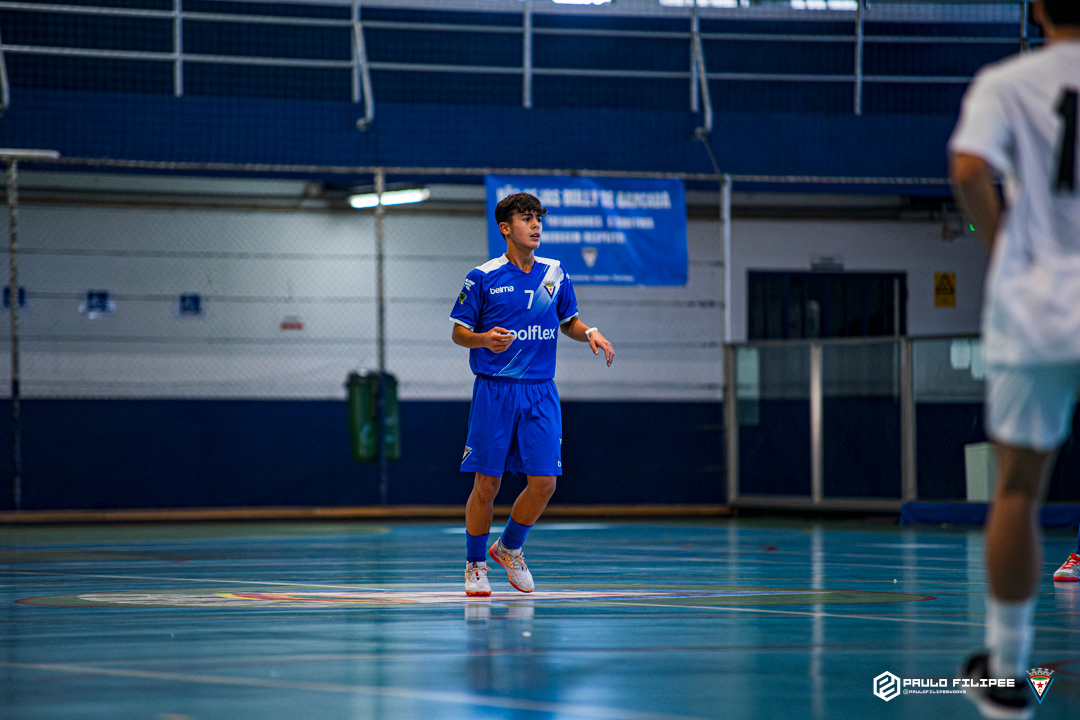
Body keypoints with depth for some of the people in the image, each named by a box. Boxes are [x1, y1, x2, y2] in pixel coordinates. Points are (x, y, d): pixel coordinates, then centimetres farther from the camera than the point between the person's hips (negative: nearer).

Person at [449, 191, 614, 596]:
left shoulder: (554, 274, 8)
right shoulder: (483, 277, -2)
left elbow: (568, 322, 20)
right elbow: (458, 332, 1)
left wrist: (590, 334, -2)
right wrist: (485, 339, -20)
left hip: (540, 394, 3)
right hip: (493, 391, -3)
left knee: (544, 482, -4)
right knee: (486, 483, -3)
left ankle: (509, 547, 21)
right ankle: (474, 564, 15)